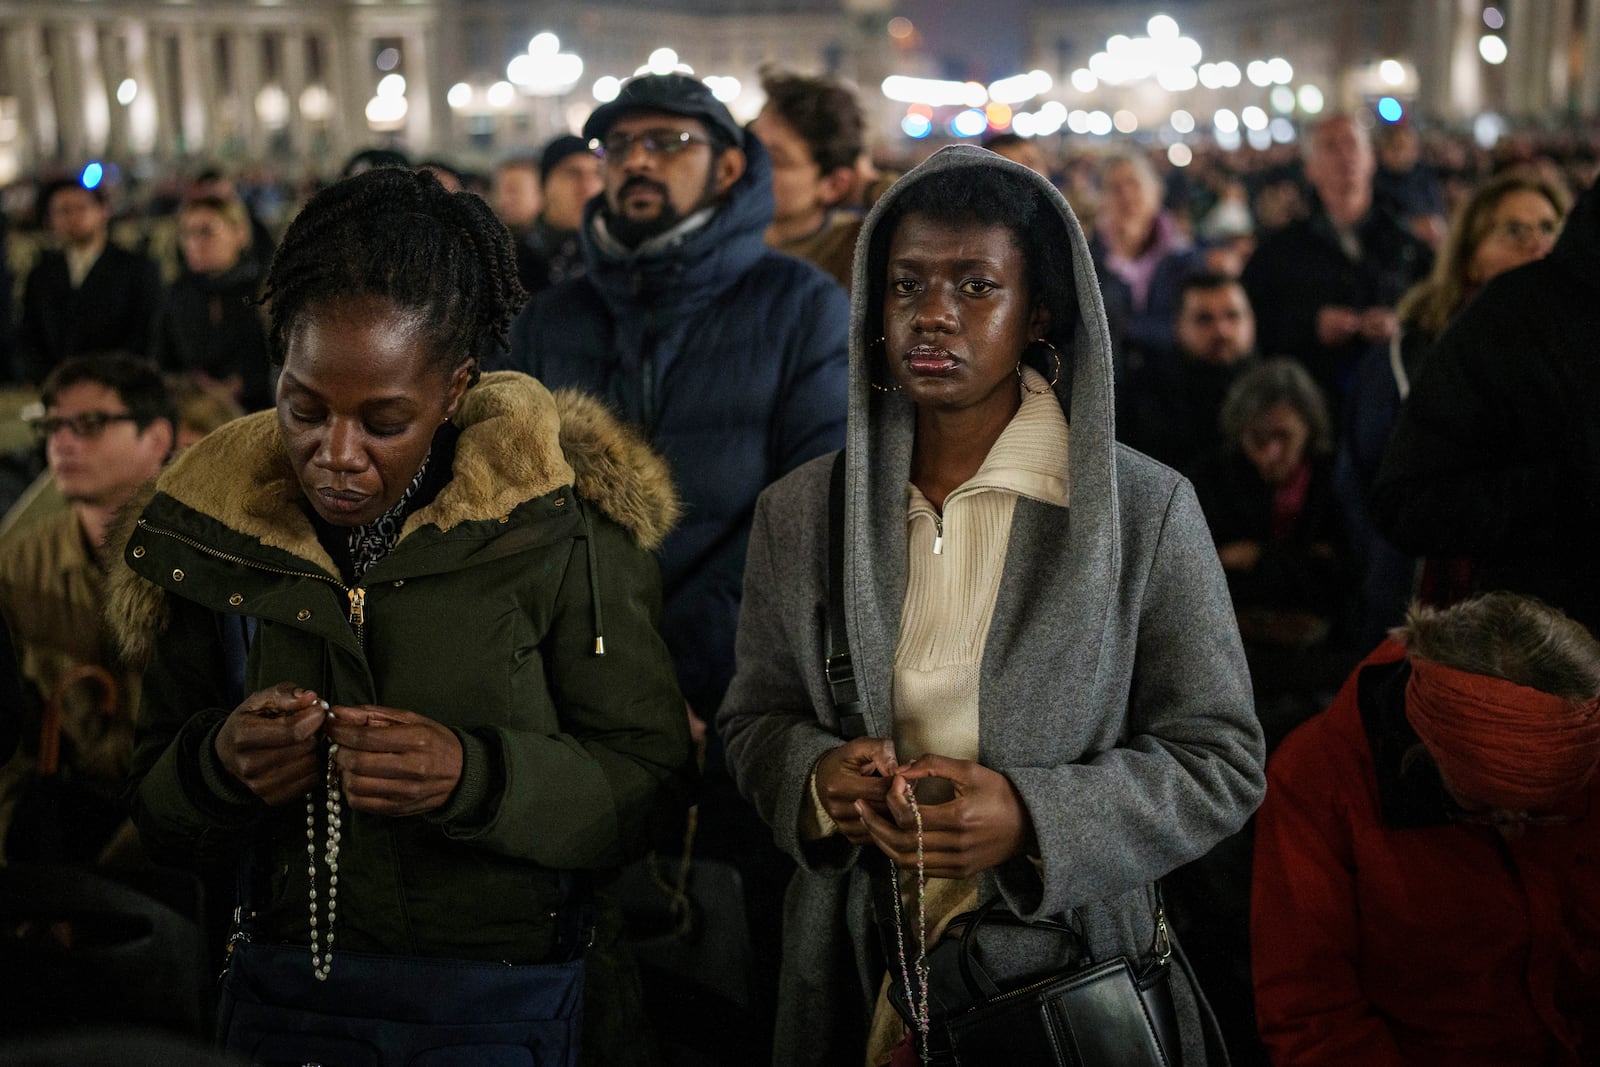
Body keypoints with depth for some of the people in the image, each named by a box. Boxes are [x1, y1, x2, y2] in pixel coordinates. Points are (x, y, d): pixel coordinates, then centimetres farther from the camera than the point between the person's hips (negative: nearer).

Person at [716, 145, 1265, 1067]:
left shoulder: (1148, 510, -9)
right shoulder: (799, 513, 1)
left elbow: (1222, 760, -8)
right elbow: (757, 718, 9)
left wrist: (1034, 821, -22)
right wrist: (816, 779, -14)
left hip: (1070, 985, -2)